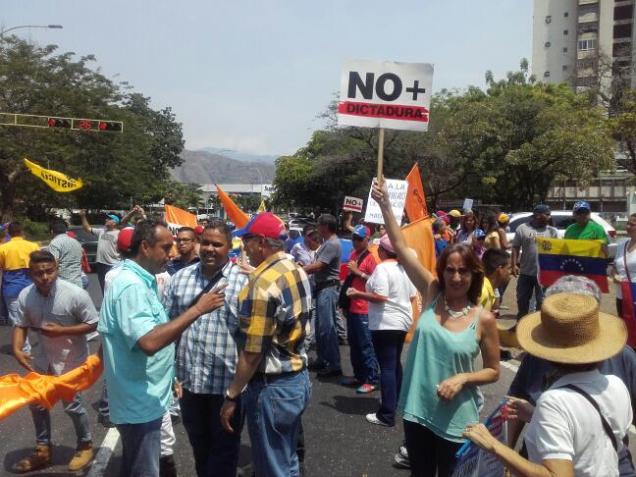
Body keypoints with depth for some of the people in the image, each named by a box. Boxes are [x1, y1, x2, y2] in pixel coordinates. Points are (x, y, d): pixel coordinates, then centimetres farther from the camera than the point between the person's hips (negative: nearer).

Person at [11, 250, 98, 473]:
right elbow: (20, 325, -1)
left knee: (71, 404, 6)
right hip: (42, 356, 5)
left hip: (70, 358, -5)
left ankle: (85, 446, 30)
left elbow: (93, 324, -18)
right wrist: (17, 349, -19)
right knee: (36, 401, 15)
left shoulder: (75, 294, -27)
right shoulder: (25, 296, -13)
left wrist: (61, 331, -27)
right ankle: (43, 449, 35)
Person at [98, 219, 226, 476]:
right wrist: (197, 309, -31)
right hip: (140, 401, -10)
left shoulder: (140, 280, 9)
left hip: (143, 397, 10)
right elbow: (149, 342, -34)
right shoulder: (132, 285, -23)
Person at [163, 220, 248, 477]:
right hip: (188, 379, 4)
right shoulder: (180, 277, 4)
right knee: (198, 445, 23)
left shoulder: (244, 281, -10)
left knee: (224, 450, 12)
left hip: (227, 382, -4)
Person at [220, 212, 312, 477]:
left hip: (272, 388, -9)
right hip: (298, 379, 9)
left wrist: (231, 396, -12)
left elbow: (253, 352, -22)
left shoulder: (263, 284, -22)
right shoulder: (298, 272, 4)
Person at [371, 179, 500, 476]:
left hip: (456, 419, -2)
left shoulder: (483, 319, -11)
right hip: (417, 410, 2)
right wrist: (385, 204, -14)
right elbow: (400, 248, -8)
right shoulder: (432, 295, -5)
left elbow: (493, 371, -1)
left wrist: (462, 378, -18)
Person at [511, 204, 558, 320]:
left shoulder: (552, 231, 5)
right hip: (525, 272, 1)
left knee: (542, 301, 4)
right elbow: (515, 248, 4)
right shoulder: (523, 228, 3)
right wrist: (514, 265, -5)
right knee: (522, 299, 12)